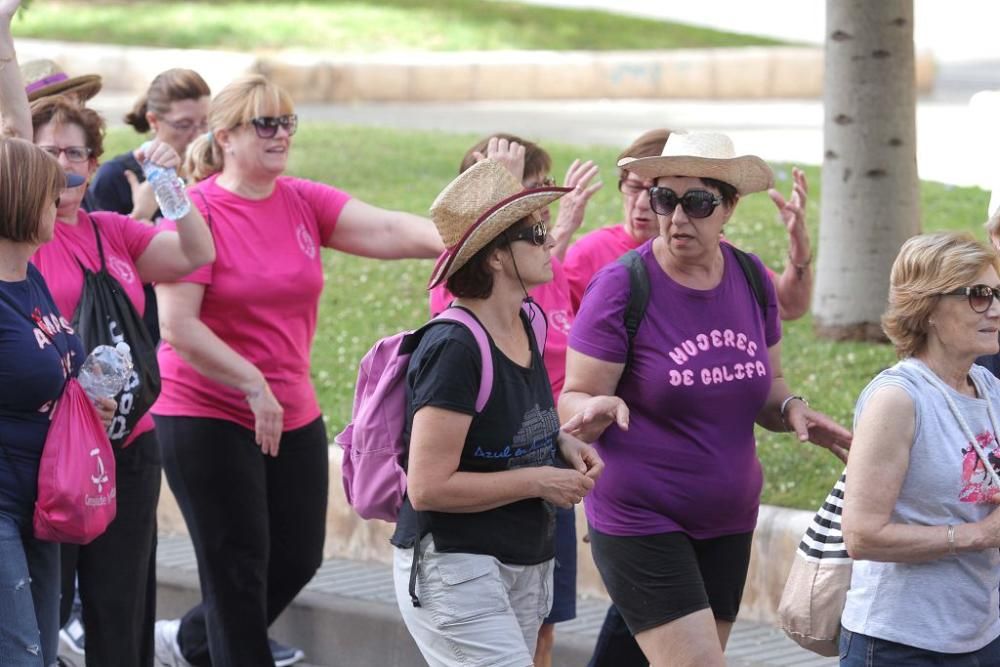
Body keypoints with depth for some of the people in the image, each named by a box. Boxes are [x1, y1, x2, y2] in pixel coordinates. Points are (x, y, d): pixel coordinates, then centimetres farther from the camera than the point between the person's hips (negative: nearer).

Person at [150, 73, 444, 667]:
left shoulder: (304, 202, 3)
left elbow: (389, 229, -10)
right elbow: (177, 327, -18)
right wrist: (253, 385, -18)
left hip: (294, 413, 7)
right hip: (206, 414, -7)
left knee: (299, 557, 13)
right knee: (239, 569, 1)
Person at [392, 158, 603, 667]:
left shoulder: (526, 325, 7)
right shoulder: (453, 349, -20)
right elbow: (428, 487, -23)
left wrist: (561, 444, 5)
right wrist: (539, 481, -16)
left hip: (523, 564, 9)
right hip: (454, 567, -9)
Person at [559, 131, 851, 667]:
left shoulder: (752, 279, 4)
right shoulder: (622, 286, -12)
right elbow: (573, 400, -11)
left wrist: (791, 410, -8)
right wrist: (596, 410, -34)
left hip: (728, 521, 6)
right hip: (641, 521, -6)